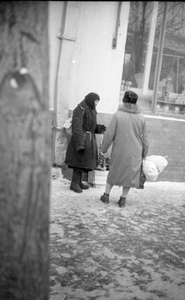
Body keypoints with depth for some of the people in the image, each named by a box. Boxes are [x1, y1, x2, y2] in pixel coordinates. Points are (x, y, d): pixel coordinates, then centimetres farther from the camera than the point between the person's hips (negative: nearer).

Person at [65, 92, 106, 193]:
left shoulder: (91, 110, 14)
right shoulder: (80, 109, -15)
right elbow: (77, 127, -20)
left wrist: (100, 128, -1)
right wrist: (80, 144, -25)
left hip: (89, 138, 9)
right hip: (81, 138, -9)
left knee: (83, 161, 13)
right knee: (79, 161, -5)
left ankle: (78, 181, 23)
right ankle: (74, 184, 5)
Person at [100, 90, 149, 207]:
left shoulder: (117, 115, -10)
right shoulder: (141, 117, -2)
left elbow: (109, 134, -9)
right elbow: (144, 138, 3)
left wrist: (104, 148, 3)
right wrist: (144, 154, 14)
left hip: (119, 151, -1)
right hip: (135, 152, 1)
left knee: (114, 171, 18)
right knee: (130, 174, 14)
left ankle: (106, 195, 25)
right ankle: (123, 199, 19)